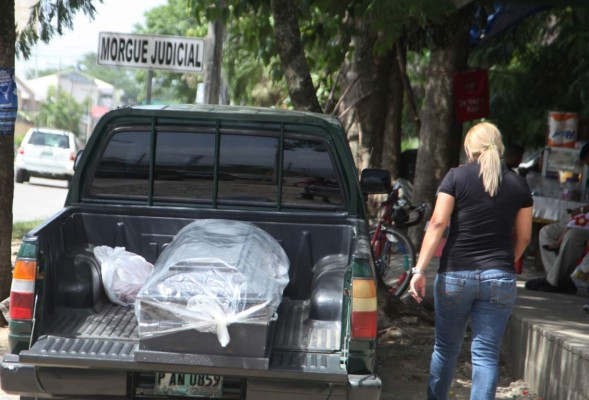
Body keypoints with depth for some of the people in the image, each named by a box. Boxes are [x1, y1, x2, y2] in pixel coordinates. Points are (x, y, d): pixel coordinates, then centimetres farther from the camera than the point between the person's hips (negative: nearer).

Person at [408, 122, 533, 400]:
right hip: (500, 278, 1)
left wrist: (420, 269, -11)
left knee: (446, 348, 14)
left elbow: (438, 223, -10)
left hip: (456, 275, -1)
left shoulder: (456, 176, -1)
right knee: (486, 354, 2)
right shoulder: (518, 184, 6)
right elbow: (524, 236, 10)